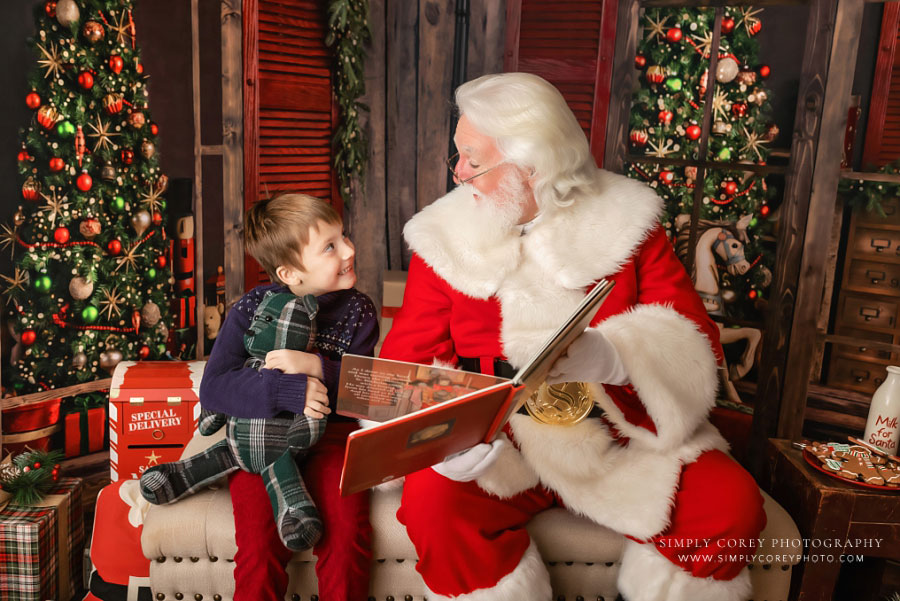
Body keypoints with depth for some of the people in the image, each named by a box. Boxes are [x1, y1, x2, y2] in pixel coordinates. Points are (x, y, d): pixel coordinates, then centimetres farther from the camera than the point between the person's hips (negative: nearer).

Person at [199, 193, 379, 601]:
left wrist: (319, 368, -19)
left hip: (330, 435, 1)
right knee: (260, 545, -21)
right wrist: (289, 391, -26)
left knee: (346, 537, -22)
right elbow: (212, 388, -14)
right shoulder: (252, 309, -5)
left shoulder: (358, 310, 1)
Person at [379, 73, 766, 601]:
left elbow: (695, 348, -4)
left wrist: (613, 358, -26)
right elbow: (407, 368, 0)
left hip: (624, 442, 1)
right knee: (433, 502, -27)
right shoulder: (445, 237, 1)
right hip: (495, 446, 0)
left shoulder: (624, 222, -1)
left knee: (731, 504, -19)